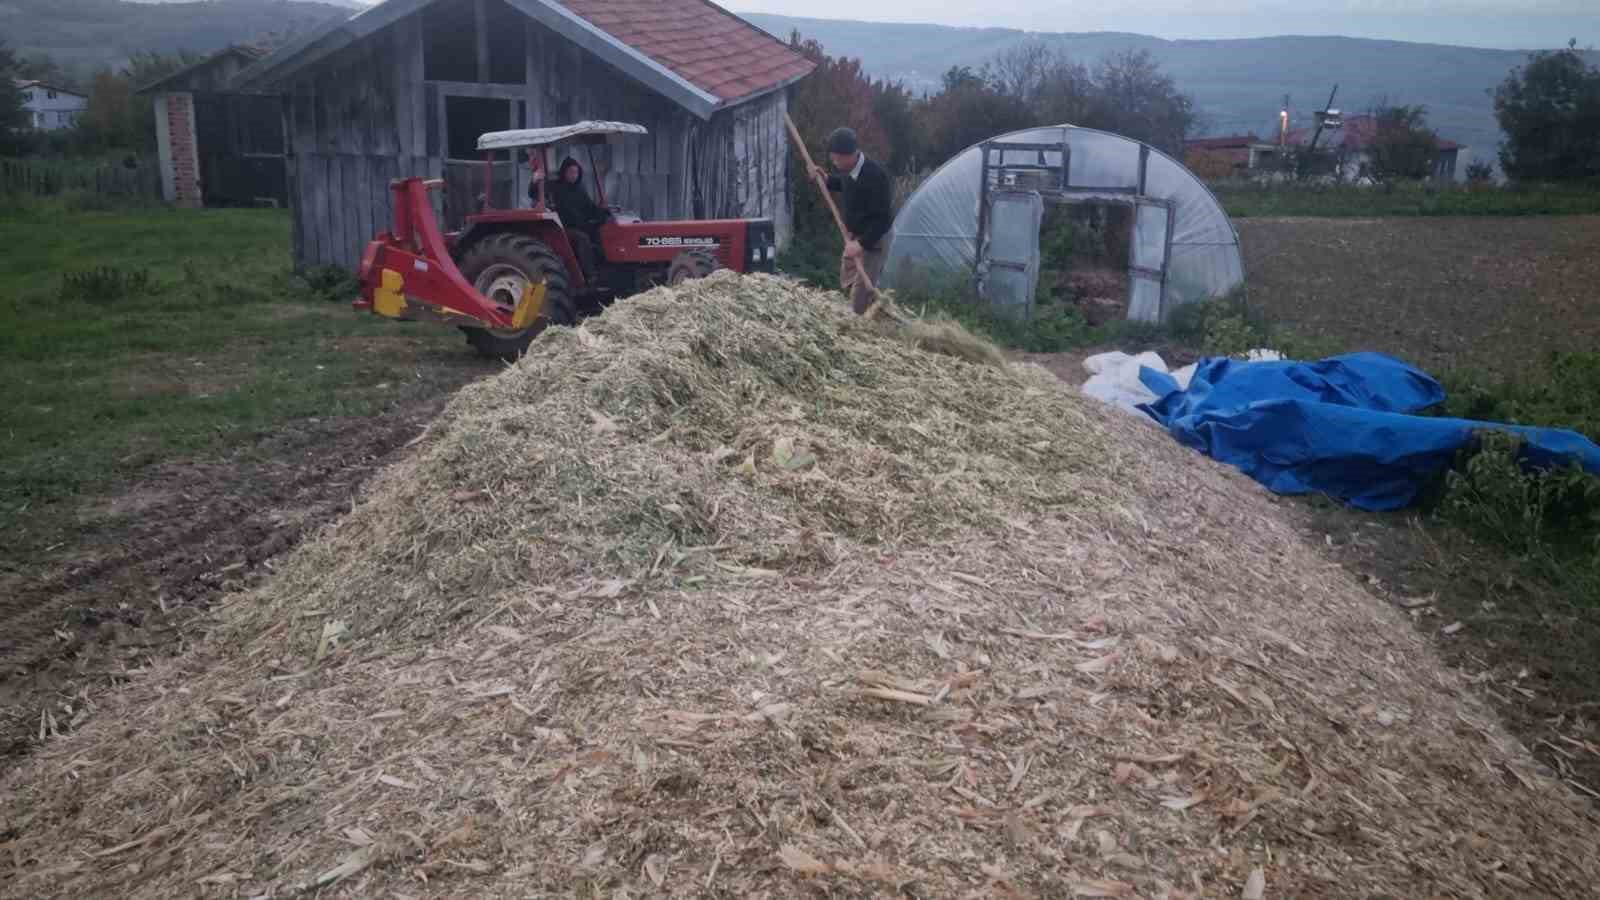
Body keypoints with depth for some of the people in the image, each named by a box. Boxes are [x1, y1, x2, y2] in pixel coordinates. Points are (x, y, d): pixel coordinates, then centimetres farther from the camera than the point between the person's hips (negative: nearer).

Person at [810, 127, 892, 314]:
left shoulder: (875, 175, -31)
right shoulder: (848, 170, -7)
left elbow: (883, 219, -30)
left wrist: (863, 244, -32)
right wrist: (827, 180, 3)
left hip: (871, 241, -9)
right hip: (852, 237, 9)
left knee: (859, 298, -10)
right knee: (847, 286, 22)